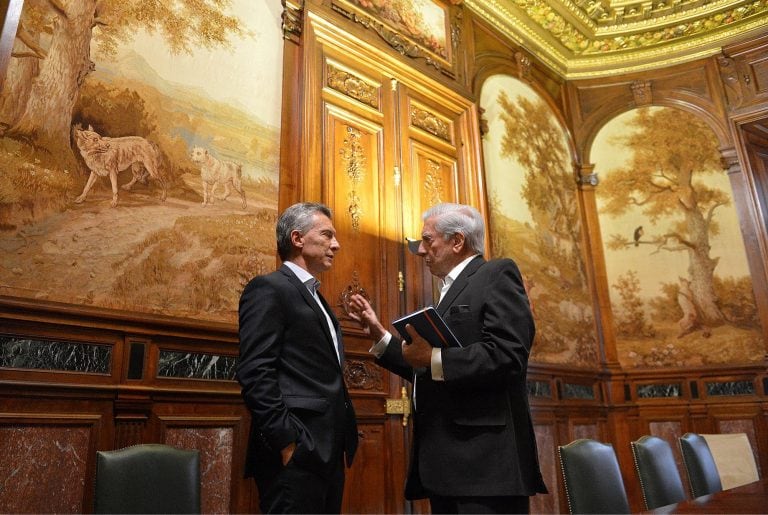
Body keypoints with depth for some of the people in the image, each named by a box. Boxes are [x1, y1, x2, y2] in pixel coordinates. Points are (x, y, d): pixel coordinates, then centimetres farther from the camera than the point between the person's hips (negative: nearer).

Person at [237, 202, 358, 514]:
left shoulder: (316, 298, 20)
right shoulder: (269, 288, -8)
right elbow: (255, 373, -17)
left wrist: (341, 443, 13)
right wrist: (287, 442, -20)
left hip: (328, 451, 9)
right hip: (297, 453, -9)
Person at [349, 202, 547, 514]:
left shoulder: (496, 274, -6)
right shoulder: (450, 292, 21)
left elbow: (508, 355, -20)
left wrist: (436, 359, -21)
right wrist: (380, 336, 16)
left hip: (482, 456, -9)